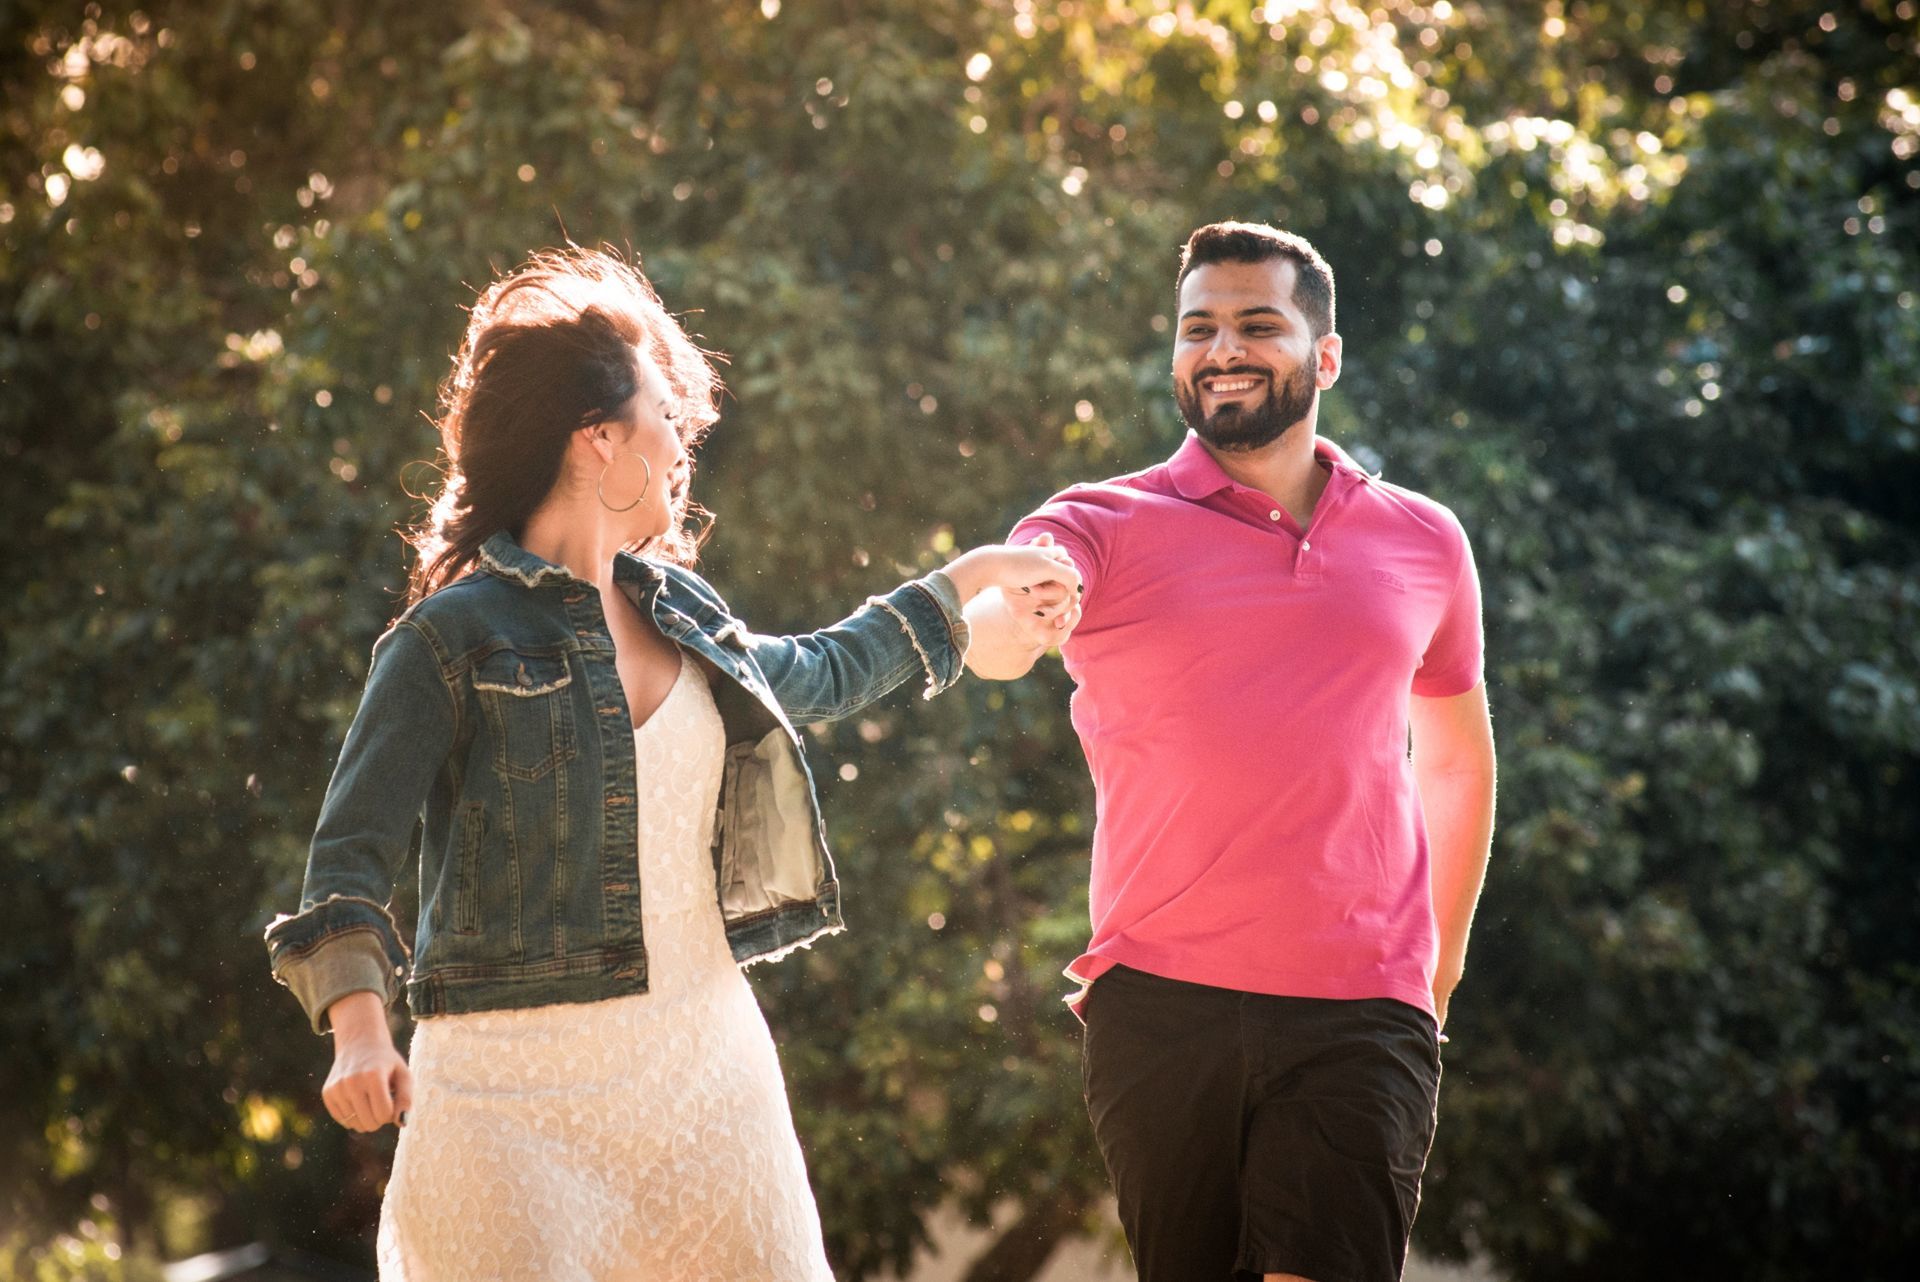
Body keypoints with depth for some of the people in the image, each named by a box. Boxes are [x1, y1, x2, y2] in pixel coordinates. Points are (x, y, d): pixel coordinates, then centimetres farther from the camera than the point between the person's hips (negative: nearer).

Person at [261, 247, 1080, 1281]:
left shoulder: (675, 610, 14)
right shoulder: (455, 637, -7)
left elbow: (811, 679, 35)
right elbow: (351, 853, -11)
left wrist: (964, 582, 42)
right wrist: (359, 1032, -25)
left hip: (706, 1062, 7)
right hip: (524, 1075, -6)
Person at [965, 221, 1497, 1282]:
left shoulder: (1423, 543, 10)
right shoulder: (1106, 527, 1)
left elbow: (1456, 756, 25)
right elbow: (990, 629, -20)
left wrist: (1442, 958, 23)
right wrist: (1004, 618, -44)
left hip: (1359, 1013, 0)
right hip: (1160, 1006, 0)